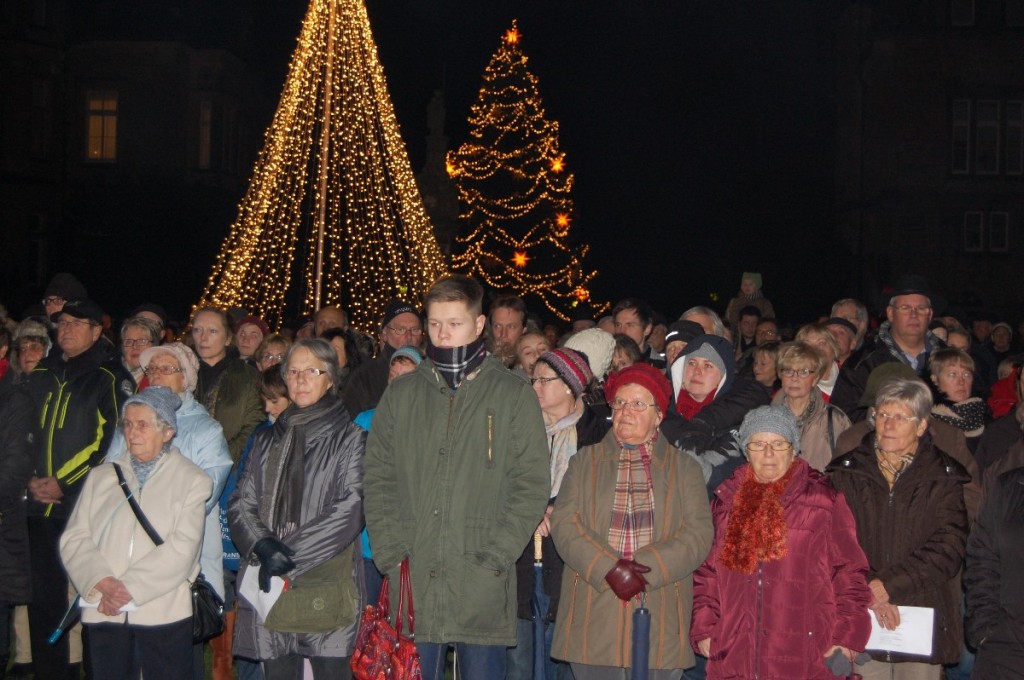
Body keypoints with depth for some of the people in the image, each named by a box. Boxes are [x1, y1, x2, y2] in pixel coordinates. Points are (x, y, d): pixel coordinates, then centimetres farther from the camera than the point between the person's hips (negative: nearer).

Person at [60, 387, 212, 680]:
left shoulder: (192, 480, 5)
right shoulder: (101, 477, 16)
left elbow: (182, 548, -6)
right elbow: (73, 539, 6)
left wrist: (128, 589, -12)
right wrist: (102, 583, -11)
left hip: (164, 612, -3)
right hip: (103, 612, 3)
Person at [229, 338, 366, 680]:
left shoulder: (350, 439, 4)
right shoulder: (267, 440, 18)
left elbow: (351, 509, -7)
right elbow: (241, 504, 10)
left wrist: (291, 553, -11)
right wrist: (263, 546, -10)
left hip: (327, 584, -4)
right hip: (270, 588, 4)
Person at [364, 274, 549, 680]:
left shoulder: (513, 395, 3)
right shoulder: (401, 394, 11)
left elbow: (533, 484, -2)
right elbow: (377, 479, 8)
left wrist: (496, 555, -11)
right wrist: (390, 553, -4)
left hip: (483, 587, -2)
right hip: (413, 584, 2)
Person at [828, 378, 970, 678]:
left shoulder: (944, 478, 4)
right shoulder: (847, 472, 6)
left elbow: (947, 548, -5)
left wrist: (886, 584, -14)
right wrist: (866, 589, -15)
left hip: (923, 623, 0)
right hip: (861, 623, 0)